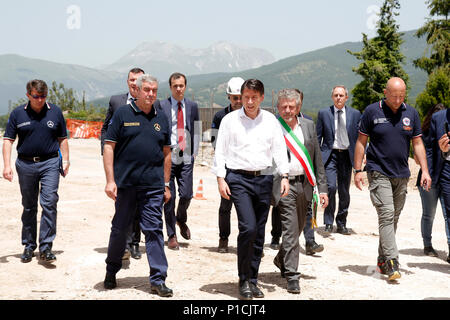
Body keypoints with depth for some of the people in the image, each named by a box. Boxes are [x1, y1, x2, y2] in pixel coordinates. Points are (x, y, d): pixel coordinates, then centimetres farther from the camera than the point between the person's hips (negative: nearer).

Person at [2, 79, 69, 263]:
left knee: (49, 203, -11)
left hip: (50, 163, -1)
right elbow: (8, 140, 3)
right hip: (25, 164, 1)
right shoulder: (17, 114, 3)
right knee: (29, 206, 10)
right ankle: (29, 246, 21)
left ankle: (45, 247, -6)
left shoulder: (55, 112, 5)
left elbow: (62, 139, 12)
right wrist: (7, 165, -6)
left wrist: (65, 160, 5)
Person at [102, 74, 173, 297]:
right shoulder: (123, 114, 2)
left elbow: (166, 153, 16)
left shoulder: (161, 119, 12)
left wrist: (166, 185, 13)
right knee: (119, 228, 10)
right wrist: (110, 180, -8)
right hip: (125, 184, -2)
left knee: (154, 230, 0)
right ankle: (111, 272, 29)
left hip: (153, 186, 2)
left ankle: (158, 280, 4)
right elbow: (109, 147, -1)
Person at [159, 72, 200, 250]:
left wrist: (194, 152, 9)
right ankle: (171, 236, 12)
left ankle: (181, 219, 30)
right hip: (167, 157, -2)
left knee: (186, 195, -4)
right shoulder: (161, 106, -1)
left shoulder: (192, 106, 10)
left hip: (186, 158, 2)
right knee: (169, 197, 1)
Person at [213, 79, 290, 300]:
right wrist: (220, 178, -5)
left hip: (264, 178, 3)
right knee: (248, 227, -16)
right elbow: (220, 151, 3)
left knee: (259, 232, 6)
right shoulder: (230, 120, 3)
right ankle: (244, 280, -2)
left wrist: (284, 176, 0)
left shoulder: (271, 121, 10)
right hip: (238, 178, -3)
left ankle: (253, 280, 19)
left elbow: (279, 149, 10)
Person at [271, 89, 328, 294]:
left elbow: (317, 159, 12)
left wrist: (322, 188, 7)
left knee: (298, 228, 16)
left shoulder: (308, 126, 9)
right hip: (283, 185, -5)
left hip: (305, 184, 5)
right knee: (290, 230, -8)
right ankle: (292, 276, -1)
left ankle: (281, 260, 40)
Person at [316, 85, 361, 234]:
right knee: (331, 187, -16)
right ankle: (328, 222, -3)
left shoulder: (355, 114, 7)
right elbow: (318, 137, 7)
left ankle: (341, 224, 19)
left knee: (344, 191, 6)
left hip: (347, 155, 2)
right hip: (330, 155, -2)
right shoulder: (323, 113, 4)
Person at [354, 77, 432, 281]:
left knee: (394, 218, 9)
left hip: (402, 175, 4)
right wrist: (358, 170, -5)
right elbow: (361, 141, 1)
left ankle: (382, 260, 20)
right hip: (378, 173, -4)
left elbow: (417, 143, 11)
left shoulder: (411, 113, 7)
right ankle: (391, 261, -14)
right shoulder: (372, 111, -3)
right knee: (386, 215, -14)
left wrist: (425, 170, 2)